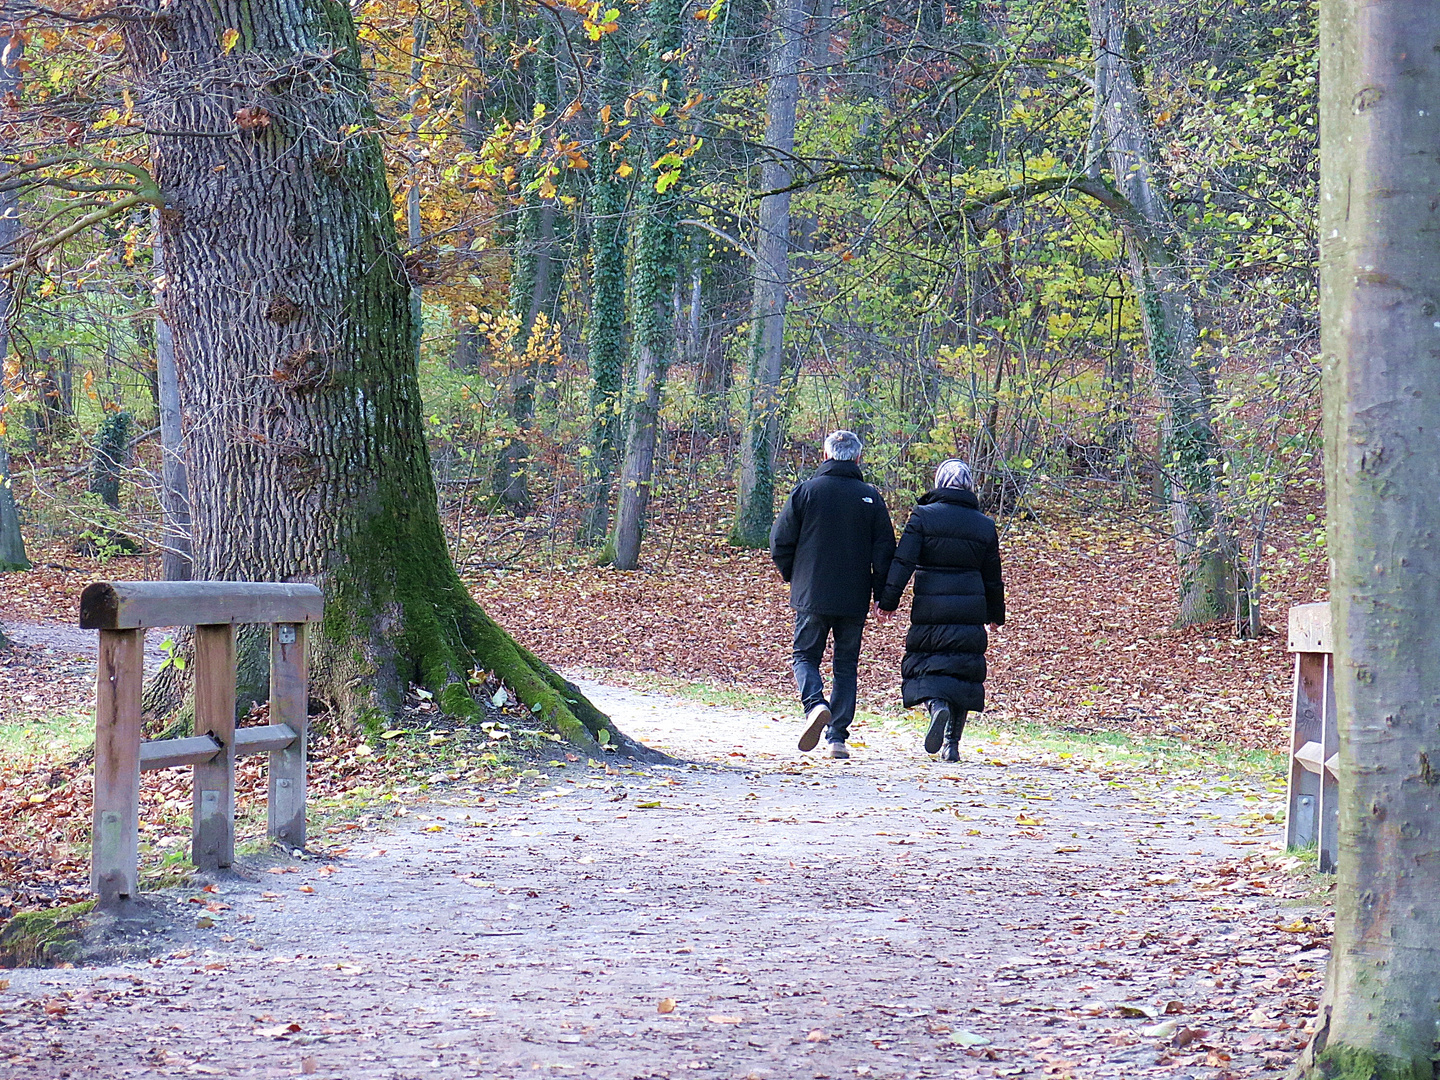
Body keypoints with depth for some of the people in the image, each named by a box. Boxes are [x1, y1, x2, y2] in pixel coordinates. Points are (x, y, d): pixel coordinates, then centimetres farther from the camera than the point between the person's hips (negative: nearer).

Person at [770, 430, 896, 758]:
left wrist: (794, 577, 16)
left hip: (812, 595, -1)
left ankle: (815, 704, -19)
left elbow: (780, 543, -1)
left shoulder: (806, 491, -3)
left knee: (805, 657, 10)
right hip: (855, 599, 1)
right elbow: (885, 550, 1)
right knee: (846, 666, 11)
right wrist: (882, 594, 12)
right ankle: (837, 737, 5)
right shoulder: (870, 497, 1)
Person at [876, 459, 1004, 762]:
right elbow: (992, 577, 15)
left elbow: (902, 562, -9)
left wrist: (887, 601, -4)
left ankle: (937, 706, -27)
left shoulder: (923, 516, -2)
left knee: (924, 666, 5)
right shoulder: (984, 525, 8)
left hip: (929, 610, -3)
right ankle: (952, 744, 6)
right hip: (970, 611, 3)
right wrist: (996, 615, 27)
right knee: (961, 669, 9)